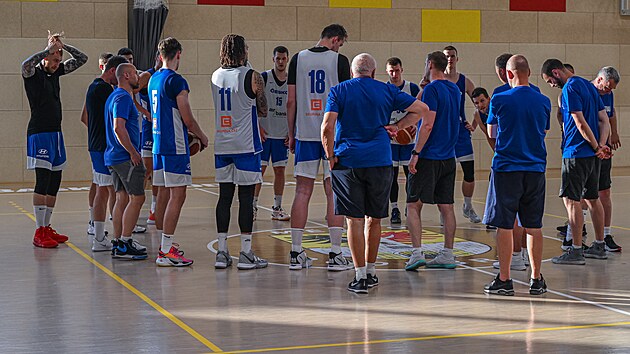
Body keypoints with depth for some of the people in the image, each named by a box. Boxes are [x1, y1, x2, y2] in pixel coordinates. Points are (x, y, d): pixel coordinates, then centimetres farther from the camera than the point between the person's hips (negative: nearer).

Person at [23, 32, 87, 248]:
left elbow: (82, 59, 16)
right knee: (43, 181, -11)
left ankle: (47, 228, 17)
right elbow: (26, 64, -32)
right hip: (39, 134, -8)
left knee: (55, 182, 9)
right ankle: (39, 233, -10)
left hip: (56, 133, 8)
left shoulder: (56, 72, 12)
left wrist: (63, 46, 1)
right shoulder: (33, 74, -8)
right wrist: (49, 48, -23)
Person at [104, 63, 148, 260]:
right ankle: (124, 245, -8)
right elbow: (118, 128, -22)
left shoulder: (115, 96, 19)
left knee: (122, 199, 11)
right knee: (136, 198, -7)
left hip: (114, 157, 10)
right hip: (126, 157, -10)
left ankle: (118, 244, 12)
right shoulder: (123, 97, -13)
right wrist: (133, 152, -18)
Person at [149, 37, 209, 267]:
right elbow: (187, 119, -14)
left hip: (158, 144, 9)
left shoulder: (153, 79, 13)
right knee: (177, 196, -8)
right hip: (175, 146, -9)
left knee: (164, 194, 14)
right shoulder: (176, 81, -14)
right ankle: (166, 252, -11)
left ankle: (164, 244, 22)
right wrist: (202, 137, 4)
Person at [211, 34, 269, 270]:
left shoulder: (215, 76, 7)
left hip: (222, 146, 5)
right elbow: (263, 111, 2)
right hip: (245, 145, -5)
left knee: (224, 197, 8)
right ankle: (246, 254, 1)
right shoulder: (251, 77, -10)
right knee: (246, 197, -1)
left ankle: (222, 253, 9)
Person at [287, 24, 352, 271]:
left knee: (302, 192, 7)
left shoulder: (298, 59, 6)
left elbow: (291, 101, 6)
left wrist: (291, 134, 13)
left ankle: (296, 253, 7)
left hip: (305, 133, 3)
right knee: (334, 193, 1)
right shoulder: (339, 60, -3)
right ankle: (335, 254, 0)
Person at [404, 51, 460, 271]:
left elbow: (428, 124, -19)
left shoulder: (432, 89, -12)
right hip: (448, 157, 8)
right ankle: (448, 255, 10)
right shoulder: (455, 90, 13)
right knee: (446, 207, 9)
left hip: (429, 156, -8)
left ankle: (417, 253, -11)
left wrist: (415, 153, -18)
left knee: (413, 205, -2)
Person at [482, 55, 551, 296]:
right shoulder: (543, 101, 3)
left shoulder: (499, 100, -7)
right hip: (535, 168, 3)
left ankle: (504, 280, 3)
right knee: (534, 226, 8)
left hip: (506, 168, -3)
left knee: (504, 226, 1)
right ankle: (536, 280, 12)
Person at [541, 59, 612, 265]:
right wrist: (601, 145, 0)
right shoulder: (588, 85, 15)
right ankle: (599, 246, 21)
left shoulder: (570, 88, -13)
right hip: (592, 154, 9)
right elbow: (604, 120, 12)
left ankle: (576, 251, -6)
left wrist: (597, 147, -9)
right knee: (592, 198, 15)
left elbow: (581, 123, -19)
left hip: (576, 153, -9)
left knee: (571, 200, -6)